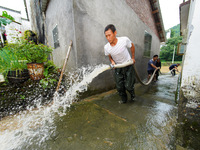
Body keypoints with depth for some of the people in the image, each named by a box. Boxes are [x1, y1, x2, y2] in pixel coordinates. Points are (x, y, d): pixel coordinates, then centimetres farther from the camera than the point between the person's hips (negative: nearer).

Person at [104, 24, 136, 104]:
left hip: (128, 65, -2)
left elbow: (132, 46, 0)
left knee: (128, 86, -2)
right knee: (119, 87, 4)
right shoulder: (106, 47, -16)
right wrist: (112, 61, -15)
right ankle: (124, 99, 31)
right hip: (118, 67, 2)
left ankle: (132, 95, 34)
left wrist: (133, 58, 3)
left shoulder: (125, 40, -23)